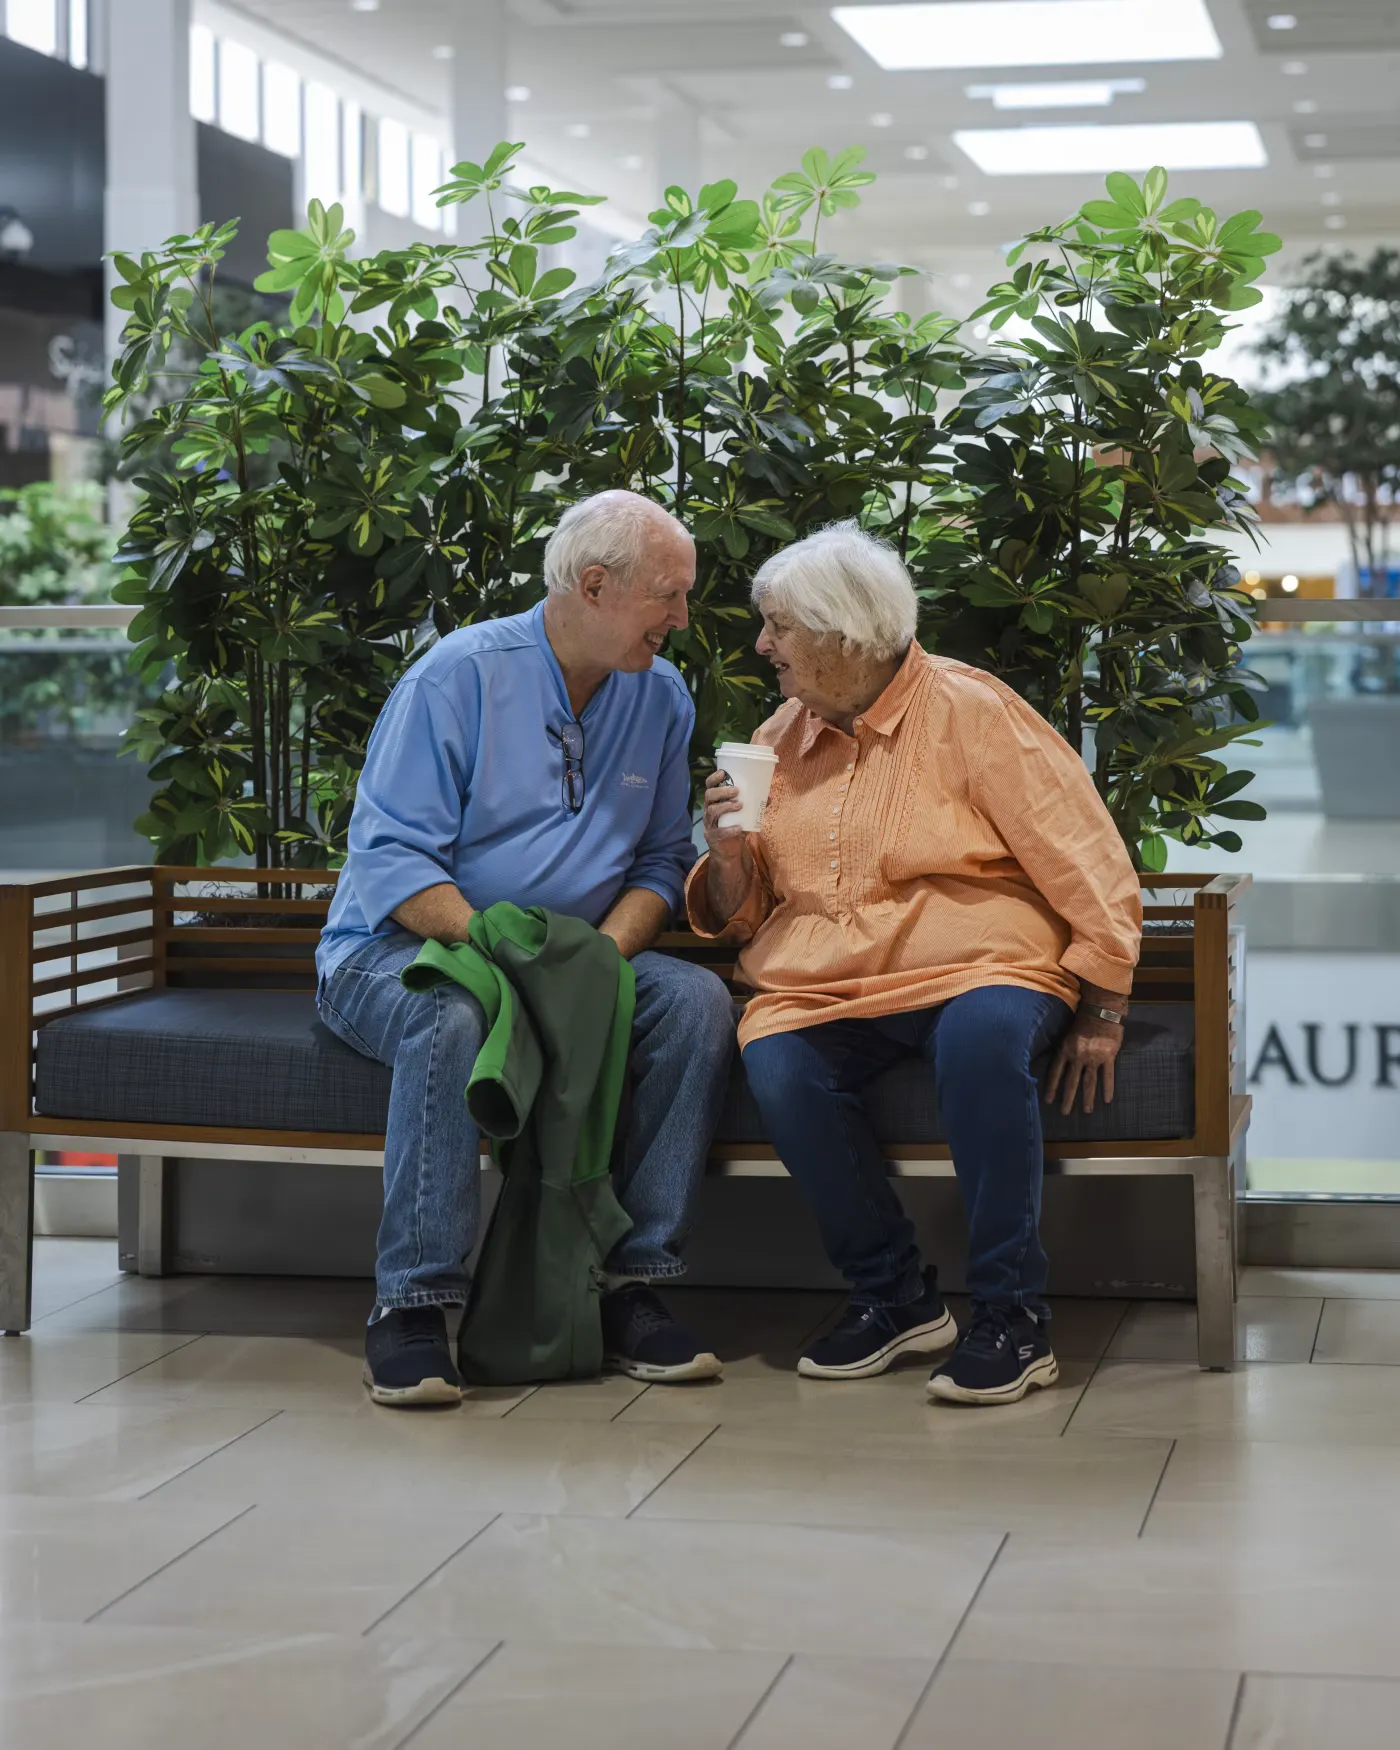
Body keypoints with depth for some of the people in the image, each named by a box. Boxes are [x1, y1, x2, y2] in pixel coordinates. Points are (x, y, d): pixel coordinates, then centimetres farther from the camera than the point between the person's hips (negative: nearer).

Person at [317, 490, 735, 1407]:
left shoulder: (662, 697, 7)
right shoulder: (461, 675, -11)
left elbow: (661, 861, 6)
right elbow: (390, 859, -16)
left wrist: (604, 952, -15)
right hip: (401, 948, -5)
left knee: (697, 1000, -22)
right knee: (452, 1016, -39)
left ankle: (632, 1281, -20)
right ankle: (412, 1305, -32)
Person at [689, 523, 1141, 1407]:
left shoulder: (969, 712, -1)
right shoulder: (783, 739, 14)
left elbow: (1089, 869, -2)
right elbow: (736, 915, 19)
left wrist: (1101, 1013, -8)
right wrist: (730, 853, -3)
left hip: (974, 967, -4)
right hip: (821, 988, 4)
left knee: (983, 1034, -37)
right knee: (778, 1067, -29)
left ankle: (1012, 1315, -26)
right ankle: (894, 1295, -10)